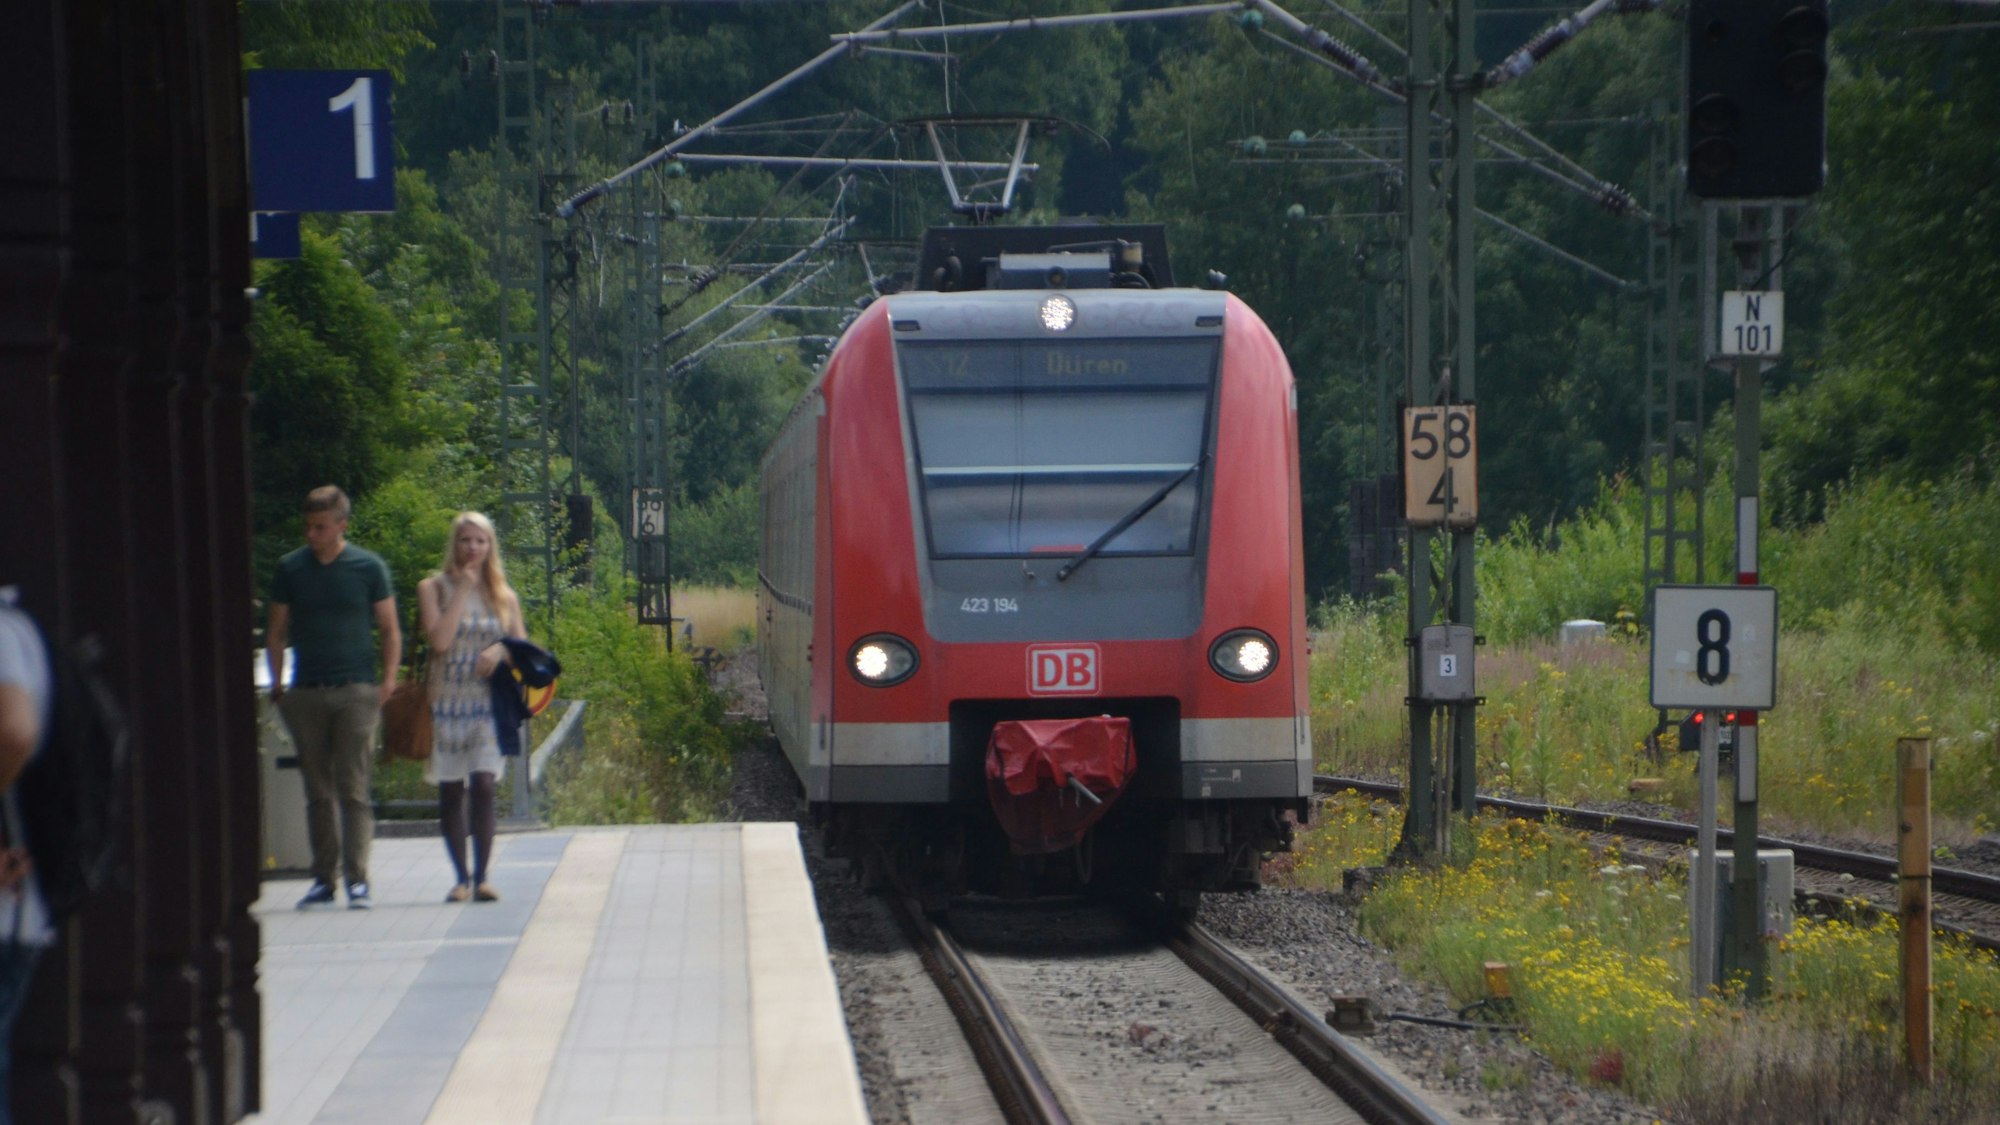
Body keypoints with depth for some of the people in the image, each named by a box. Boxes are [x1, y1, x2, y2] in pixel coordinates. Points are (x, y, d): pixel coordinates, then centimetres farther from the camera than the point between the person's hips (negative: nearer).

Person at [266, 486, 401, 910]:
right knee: (318, 792, 6)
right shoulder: (290, 568, 8)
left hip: (355, 691, -3)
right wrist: (277, 683, 4)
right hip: (306, 694, 3)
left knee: (353, 790, -7)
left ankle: (357, 879, -7)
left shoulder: (368, 568, 2)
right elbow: (276, 631, 14)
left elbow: (390, 631, 7)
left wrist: (388, 680, -6)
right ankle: (323, 879, 10)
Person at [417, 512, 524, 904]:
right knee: (450, 791, 0)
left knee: (484, 784, -12)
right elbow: (439, 640, -10)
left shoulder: (504, 595, 12)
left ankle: (482, 877, -10)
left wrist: (501, 650, -10)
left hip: (487, 703, 1)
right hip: (447, 701, -1)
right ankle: (461, 877, 8)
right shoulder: (433, 588, 3)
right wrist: (461, 591, -8)